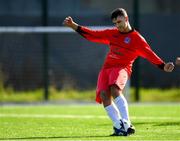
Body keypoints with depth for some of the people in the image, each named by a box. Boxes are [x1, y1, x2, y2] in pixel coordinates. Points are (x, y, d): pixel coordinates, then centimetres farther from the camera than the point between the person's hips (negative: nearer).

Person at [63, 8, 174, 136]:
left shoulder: (136, 38, 2)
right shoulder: (111, 34, 18)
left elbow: (150, 54, -5)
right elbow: (92, 35, 21)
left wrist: (163, 66, -18)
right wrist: (73, 25, 16)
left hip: (122, 68, -5)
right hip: (106, 68, 5)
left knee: (115, 89, -32)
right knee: (104, 95, -17)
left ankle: (126, 124, -34)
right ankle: (118, 126, -14)